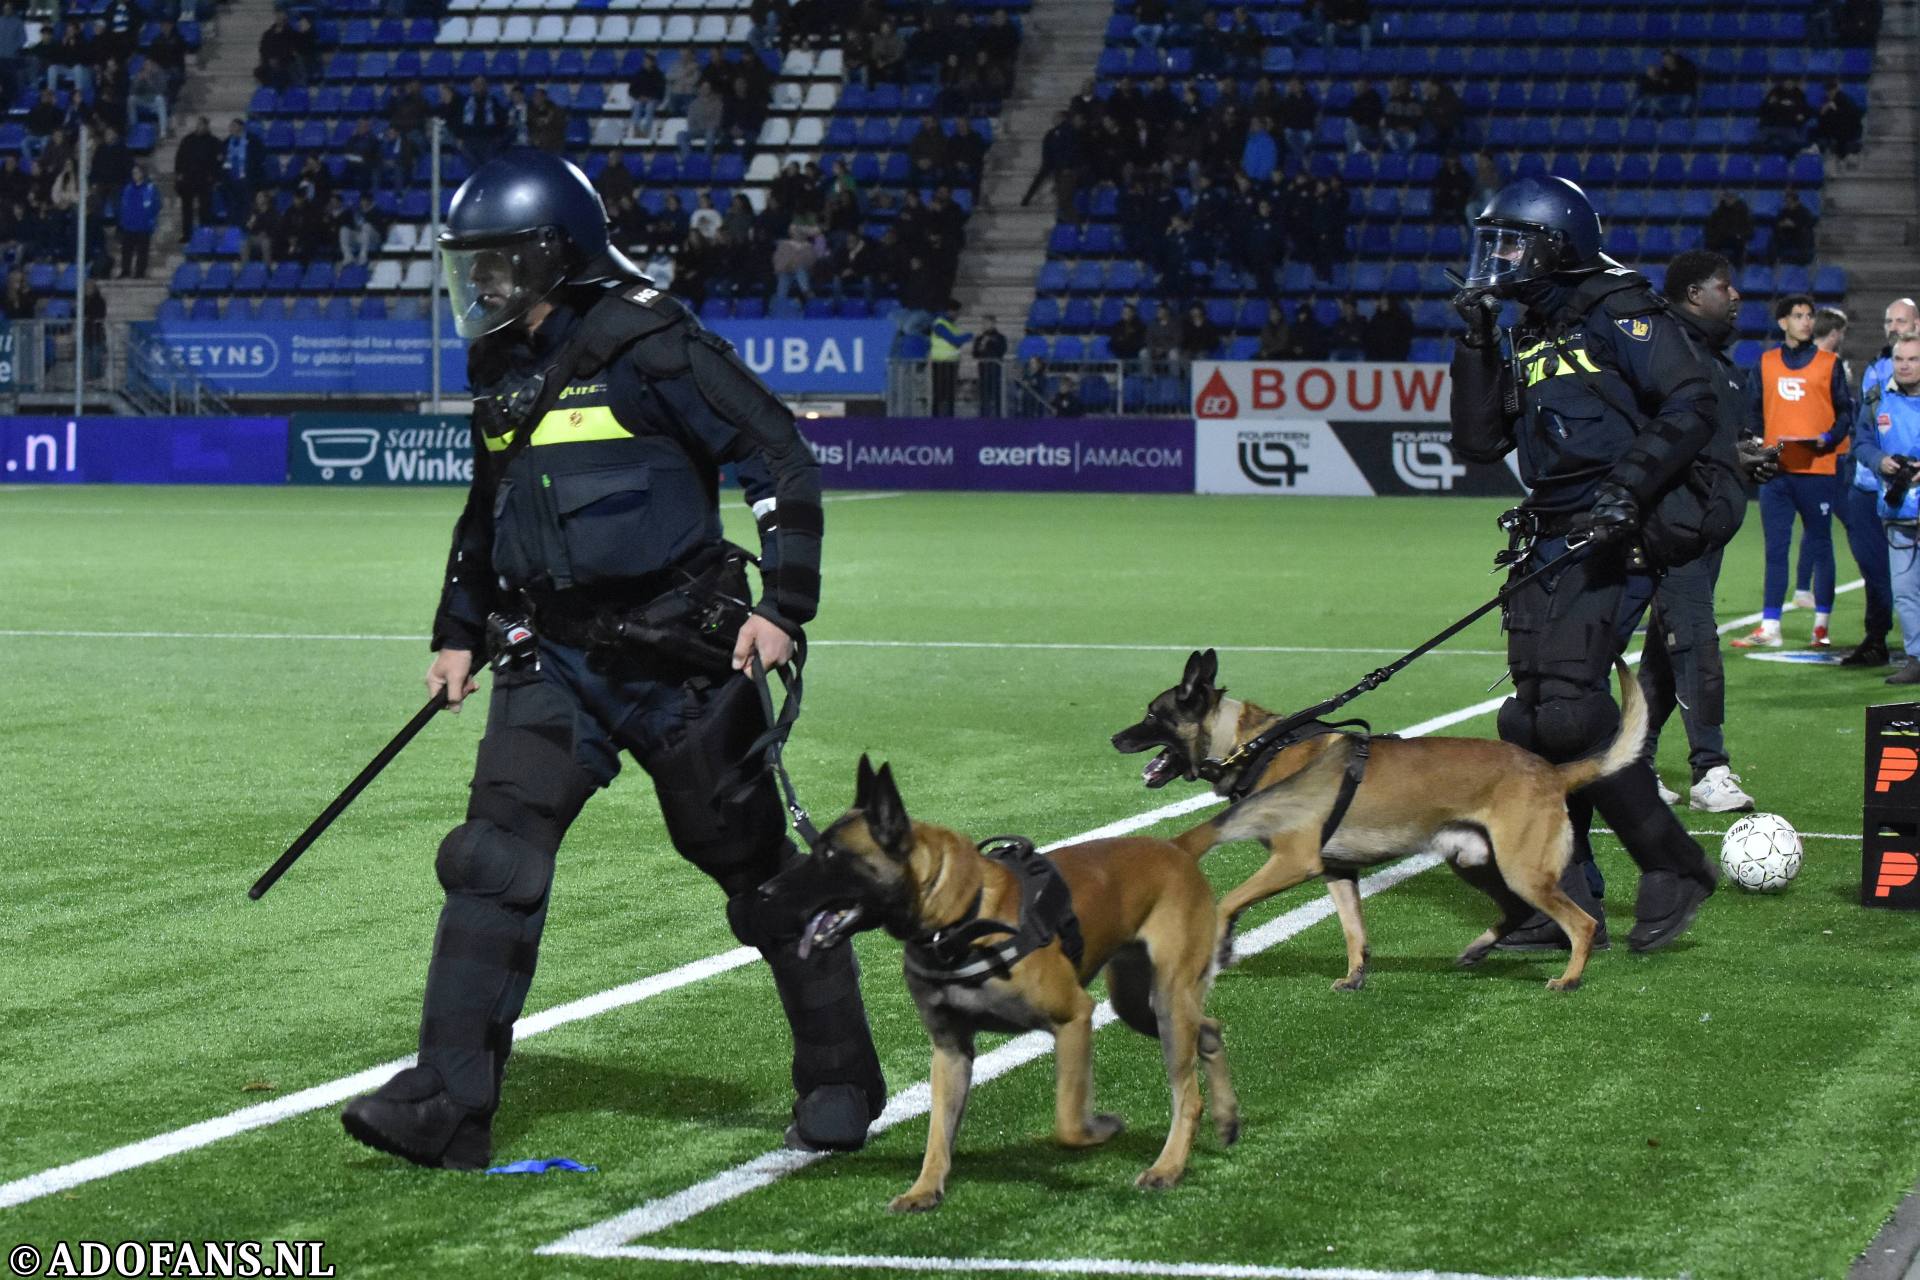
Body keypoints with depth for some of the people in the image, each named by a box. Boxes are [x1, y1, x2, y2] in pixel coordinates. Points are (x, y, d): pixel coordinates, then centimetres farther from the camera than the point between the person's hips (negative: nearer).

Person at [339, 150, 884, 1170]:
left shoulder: (646, 346, -13)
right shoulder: (502, 367, 10)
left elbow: (779, 460, -12)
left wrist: (784, 605, -17)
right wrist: (459, 633, 25)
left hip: (678, 658, -6)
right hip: (554, 656, 6)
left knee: (756, 866, 6)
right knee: (494, 858, -8)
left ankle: (842, 1079, 24)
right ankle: (450, 1105, -8)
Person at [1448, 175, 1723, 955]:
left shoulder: (1618, 315, -6)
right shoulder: (1530, 339, 19)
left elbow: (1691, 406, -14)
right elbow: (1480, 443, 16)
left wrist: (1629, 486, -23)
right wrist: (1475, 347, 9)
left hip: (1612, 541, -9)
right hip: (1550, 545, 9)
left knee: (1570, 708, -18)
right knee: (1538, 720, 5)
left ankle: (1673, 867, -6)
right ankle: (1566, 902, 11)